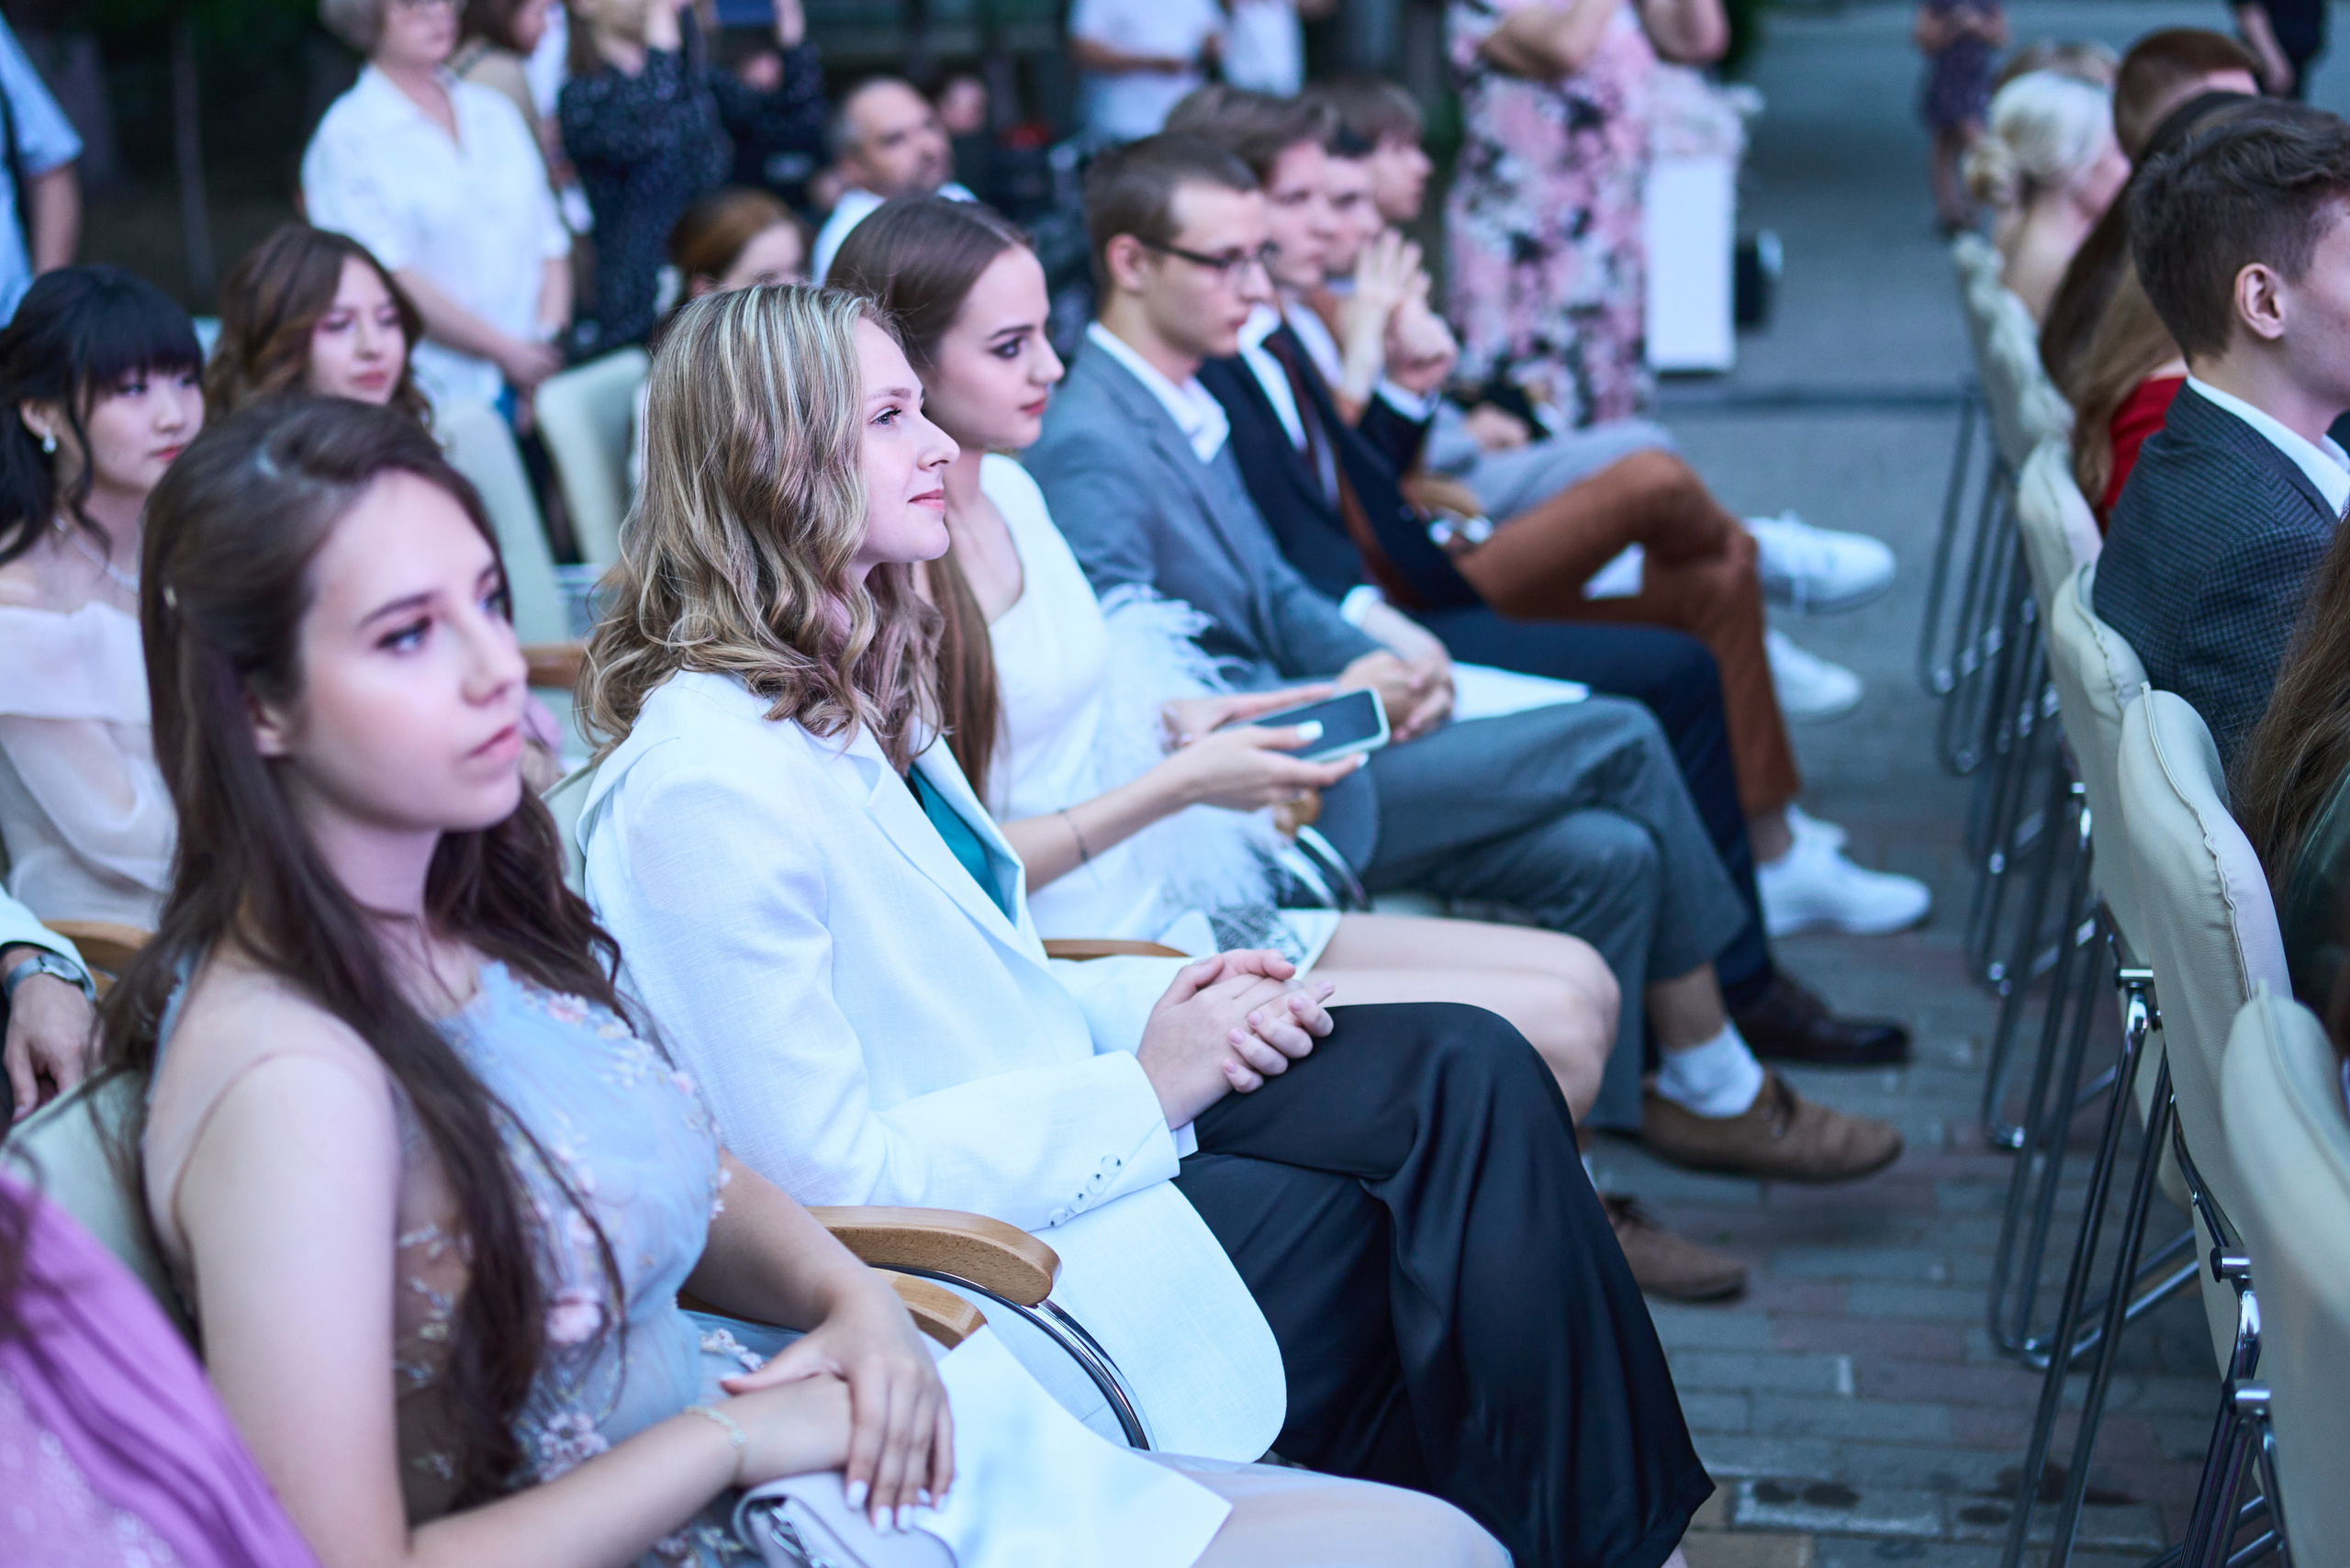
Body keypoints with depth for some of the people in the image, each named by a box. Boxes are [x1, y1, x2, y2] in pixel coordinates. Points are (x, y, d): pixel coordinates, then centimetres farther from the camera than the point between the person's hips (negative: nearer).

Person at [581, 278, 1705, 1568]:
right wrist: (1141, 1090, -17)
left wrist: (1149, 1001, 0)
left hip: (1081, 1117, 9)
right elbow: (823, 1176, -23)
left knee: (1469, 1069, -9)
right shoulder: (705, 784, -22)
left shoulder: (848, 689, 9)